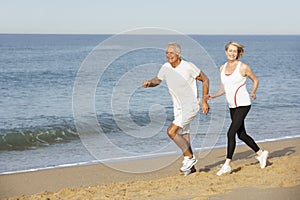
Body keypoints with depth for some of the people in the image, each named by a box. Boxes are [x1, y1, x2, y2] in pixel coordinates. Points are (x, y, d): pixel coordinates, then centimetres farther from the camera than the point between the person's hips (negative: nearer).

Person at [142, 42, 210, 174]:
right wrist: (148, 83, -8)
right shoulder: (165, 67, -1)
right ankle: (191, 167, 24)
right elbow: (157, 80, 16)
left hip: (191, 106, -7)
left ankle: (189, 157, -4)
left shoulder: (188, 67, -18)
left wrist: (204, 101, -7)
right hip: (178, 108, 7)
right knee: (183, 138, 11)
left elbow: (205, 80, -7)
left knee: (171, 131, -19)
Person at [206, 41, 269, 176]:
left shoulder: (243, 67, -8)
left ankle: (227, 165, -12)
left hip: (243, 104, -7)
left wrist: (252, 93, -12)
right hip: (232, 106, 7)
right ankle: (261, 153, 32)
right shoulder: (223, 68, 9)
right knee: (241, 134, 13)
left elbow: (255, 80, 5)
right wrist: (213, 96, -1)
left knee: (231, 132, -15)